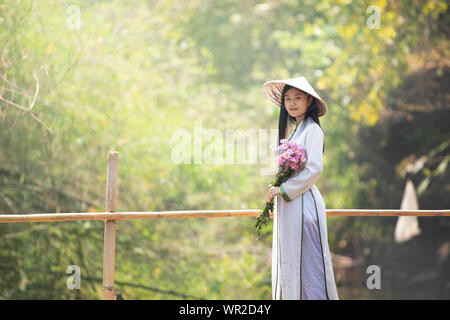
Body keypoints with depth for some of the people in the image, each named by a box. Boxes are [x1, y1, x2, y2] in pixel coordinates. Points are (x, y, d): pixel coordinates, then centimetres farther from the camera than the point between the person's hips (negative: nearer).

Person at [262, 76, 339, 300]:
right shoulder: (291, 129, 17)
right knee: (287, 261, 9)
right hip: (287, 206, 9)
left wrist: (284, 190, -12)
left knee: (307, 259, -9)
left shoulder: (312, 129, -8)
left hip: (304, 203, -9)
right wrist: (277, 201, 17)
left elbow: (314, 169, -17)